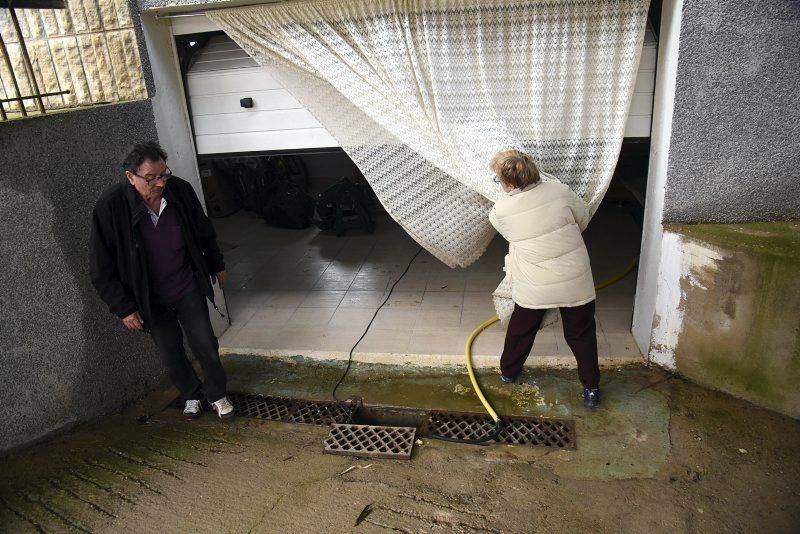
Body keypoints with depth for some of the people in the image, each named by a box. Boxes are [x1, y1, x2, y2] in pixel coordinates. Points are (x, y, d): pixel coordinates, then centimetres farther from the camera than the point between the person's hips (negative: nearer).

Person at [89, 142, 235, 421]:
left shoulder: (180, 190, -14)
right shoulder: (110, 206, -20)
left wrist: (216, 264, 15)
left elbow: (203, 231, 5)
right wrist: (124, 308, -12)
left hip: (189, 288, 1)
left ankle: (216, 393, 32)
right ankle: (192, 393, 39)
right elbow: (101, 269, -13)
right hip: (151, 300, -1)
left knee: (205, 345, 7)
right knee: (170, 355, 12)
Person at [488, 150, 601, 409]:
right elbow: (583, 217, 5)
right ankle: (591, 388, 28)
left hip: (533, 288, 0)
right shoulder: (558, 190, -11)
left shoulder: (499, 212, -12)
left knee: (521, 330, 24)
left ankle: (508, 371, 45)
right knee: (581, 334, 19)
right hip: (575, 283, 1)